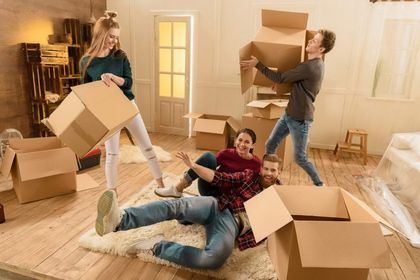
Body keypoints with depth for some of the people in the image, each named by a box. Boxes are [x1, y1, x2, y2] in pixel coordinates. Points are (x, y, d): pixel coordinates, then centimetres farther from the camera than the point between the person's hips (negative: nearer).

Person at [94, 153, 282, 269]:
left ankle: (158, 246, -24)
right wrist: (194, 166, 0)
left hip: (233, 224, -1)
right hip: (217, 207, 2)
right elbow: (220, 179, 10)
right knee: (178, 205, -30)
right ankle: (120, 220, -45)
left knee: (215, 258, -36)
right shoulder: (249, 176, 16)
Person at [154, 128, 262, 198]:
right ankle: (178, 189, -23)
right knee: (209, 156, -26)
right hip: (210, 187, 1)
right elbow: (207, 164, -7)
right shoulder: (226, 153, -5)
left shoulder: (256, 163, -8)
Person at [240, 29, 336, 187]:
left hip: (300, 119, -10)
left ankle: (319, 185, 24)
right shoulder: (315, 64, 9)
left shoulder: (310, 67, -23)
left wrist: (257, 64, -16)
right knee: (270, 145, 11)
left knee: (300, 158, 2)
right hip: (289, 115, 10)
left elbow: (280, 79, -20)